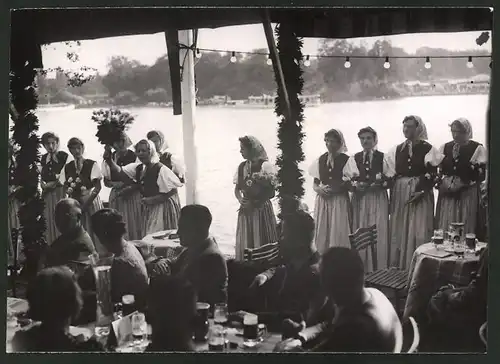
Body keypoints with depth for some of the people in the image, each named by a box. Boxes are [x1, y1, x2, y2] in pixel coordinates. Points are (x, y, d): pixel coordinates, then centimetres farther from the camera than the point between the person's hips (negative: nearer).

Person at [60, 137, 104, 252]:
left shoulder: (92, 164, -3)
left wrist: (87, 203, -16)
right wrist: (69, 190, -12)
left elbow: (98, 186, -8)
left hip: (91, 200, -3)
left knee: (94, 230, -4)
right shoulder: (67, 167, 9)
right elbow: (65, 187, 11)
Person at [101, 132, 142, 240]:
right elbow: (106, 181, 12)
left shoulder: (134, 156, -4)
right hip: (116, 196, 3)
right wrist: (114, 184, -8)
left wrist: (129, 187, -16)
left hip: (132, 195, -3)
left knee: (133, 226, -4)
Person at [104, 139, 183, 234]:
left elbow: (173, 190, -17)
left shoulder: (161, 169, -16)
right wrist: (109, 160, -16)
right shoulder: (138, 168, 6)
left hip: (163, 209, -7)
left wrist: (152, 200, -18)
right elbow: (120, 172, 0)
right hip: (148, 209, 7)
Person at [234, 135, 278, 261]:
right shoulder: (242, 166, 8)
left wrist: (254, 203, -13)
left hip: (261, 209, -5)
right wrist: (241, 200, -8)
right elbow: (237, 189, 12)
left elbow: (271, 192, -11)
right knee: (245, 243, 6)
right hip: (246, 210, 5)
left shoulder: (265, 165, -10)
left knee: (261, 242, 0)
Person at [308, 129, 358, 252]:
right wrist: (318, 189, -7)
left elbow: (352, 184, -5)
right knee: (321, 235, 3)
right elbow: (315, 183, 14)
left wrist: (336, 189, -16)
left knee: (338, 235, -5)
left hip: (339, 202, -4)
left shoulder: (346, 160, -3)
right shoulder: (320, 160, 9)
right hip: (322, 202, 4)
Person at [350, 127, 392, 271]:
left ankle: (378, 269, 6)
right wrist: (356, 185, -11)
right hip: (359, 199, 2)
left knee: (378, 234, -2)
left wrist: (378, 185, -18)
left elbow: (390, 180, -2)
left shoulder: (382, 157, 1)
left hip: (378, 200, -2)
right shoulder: (354, 158, 9)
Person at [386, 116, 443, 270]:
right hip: (400, 193, 5)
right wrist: (392, 196, 3)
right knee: (399, 231, 6)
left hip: (420, 193, -4)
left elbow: (432, 173, -7)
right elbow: (392, 174, 10)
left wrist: (421, 191, -18)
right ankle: (398, 267, 13)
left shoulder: (427, 148, -3)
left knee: (418, 231, -5)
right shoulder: (398, 149, 11)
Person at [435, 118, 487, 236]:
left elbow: (482, 174, -5)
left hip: (468, 195, -3)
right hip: (447, 195, 3)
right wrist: (442, 182, -6)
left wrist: (463, 183, -14)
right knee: (444, 228, 0)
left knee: (465, 230, -4)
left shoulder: (478, 149, 0)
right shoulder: (444, 148, 11)